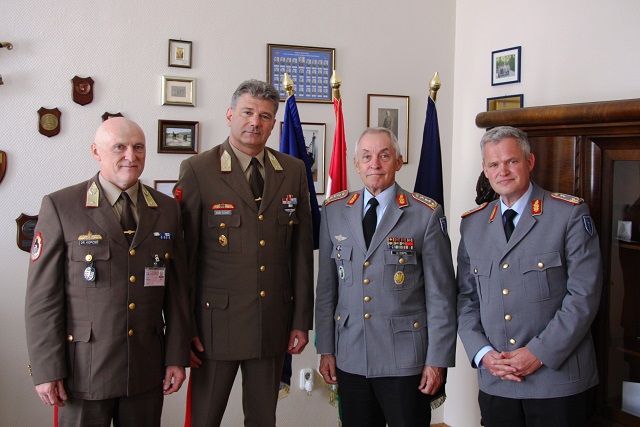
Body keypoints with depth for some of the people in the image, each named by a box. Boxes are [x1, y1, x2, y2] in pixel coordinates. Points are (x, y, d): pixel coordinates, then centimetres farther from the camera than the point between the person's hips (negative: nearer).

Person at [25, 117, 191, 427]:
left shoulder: (167, 209, 6)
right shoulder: (60, 207, -5)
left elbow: (177, 291, 8)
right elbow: (42, 295, -6)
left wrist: (177, 357, 5)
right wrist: (46, 370, -9)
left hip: (147, 368, 3)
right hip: (84, 367, -3)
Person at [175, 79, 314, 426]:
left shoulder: (293, 171, 7)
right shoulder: (197, 170, -5)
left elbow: (302, 251, 8)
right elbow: (185, 254, -5)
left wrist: (302, 320, 6)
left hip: (274, 325, 4)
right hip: (217, 320, -3)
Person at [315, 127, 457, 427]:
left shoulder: (427, 215, -5)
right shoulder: (334, 211, 6)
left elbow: (440, 295, -4)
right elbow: (326, 287, 9)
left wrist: (437, 359, -6)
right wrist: (325, 349, 7)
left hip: (405, 360, -3)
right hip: (350, 359, 3)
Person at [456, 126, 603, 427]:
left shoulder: (570, 214, -4)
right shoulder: (472, 224, 9)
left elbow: (584, 294, -10)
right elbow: (465, 298, 10)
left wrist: (539, 352, -14)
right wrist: (482, 353, -5)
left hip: (558, 379, -3)